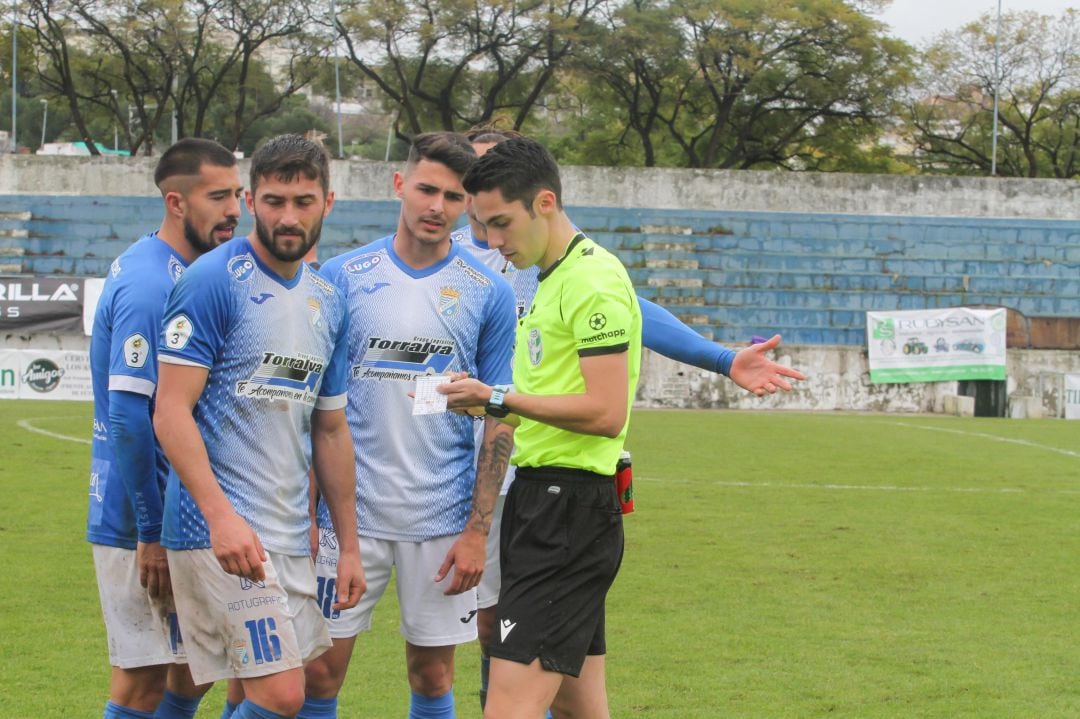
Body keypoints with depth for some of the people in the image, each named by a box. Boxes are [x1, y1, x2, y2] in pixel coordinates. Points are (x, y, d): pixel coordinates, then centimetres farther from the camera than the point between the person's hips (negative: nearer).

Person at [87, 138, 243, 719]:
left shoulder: (181, 273, 10)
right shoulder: (148, 285, -20)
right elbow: (129, 418, -23)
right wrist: (152, 534, -21)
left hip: (185, 513, 9)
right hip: (142, 518, -9)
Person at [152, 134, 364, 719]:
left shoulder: (328, 303, 14)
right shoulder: (214, 281, -9)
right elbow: (171, 412, -14)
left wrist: (349, 545, 20)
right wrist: (220, 515, -25)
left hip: (289, 535, 8)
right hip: (223, 533, -8)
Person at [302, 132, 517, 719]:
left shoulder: (488, 293, 1)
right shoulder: (341, 277, 1)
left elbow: (498, 420, 3)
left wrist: (477, 531, -4)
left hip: (442, 521, 0)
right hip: (348, 511, 0)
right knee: (319, 669, -1)